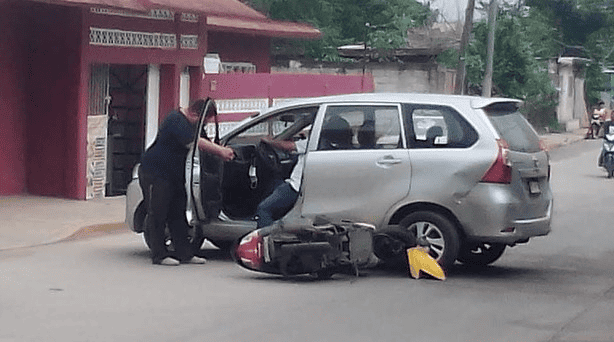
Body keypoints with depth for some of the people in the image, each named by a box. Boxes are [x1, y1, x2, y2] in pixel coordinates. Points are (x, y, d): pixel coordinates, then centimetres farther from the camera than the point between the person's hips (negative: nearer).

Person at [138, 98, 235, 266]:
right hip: (154, 173, -10)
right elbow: (196, 143, -29)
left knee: (178, 215, 7)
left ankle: (184, 253, 9)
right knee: (157, 215, -5)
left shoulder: (188, 122, 10)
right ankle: (159, 255, -1)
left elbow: (205, 141, 14)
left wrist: (221, 151, -3)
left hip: (173, 175, 10)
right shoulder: (176, 121, -22)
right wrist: (220, 151, -27)